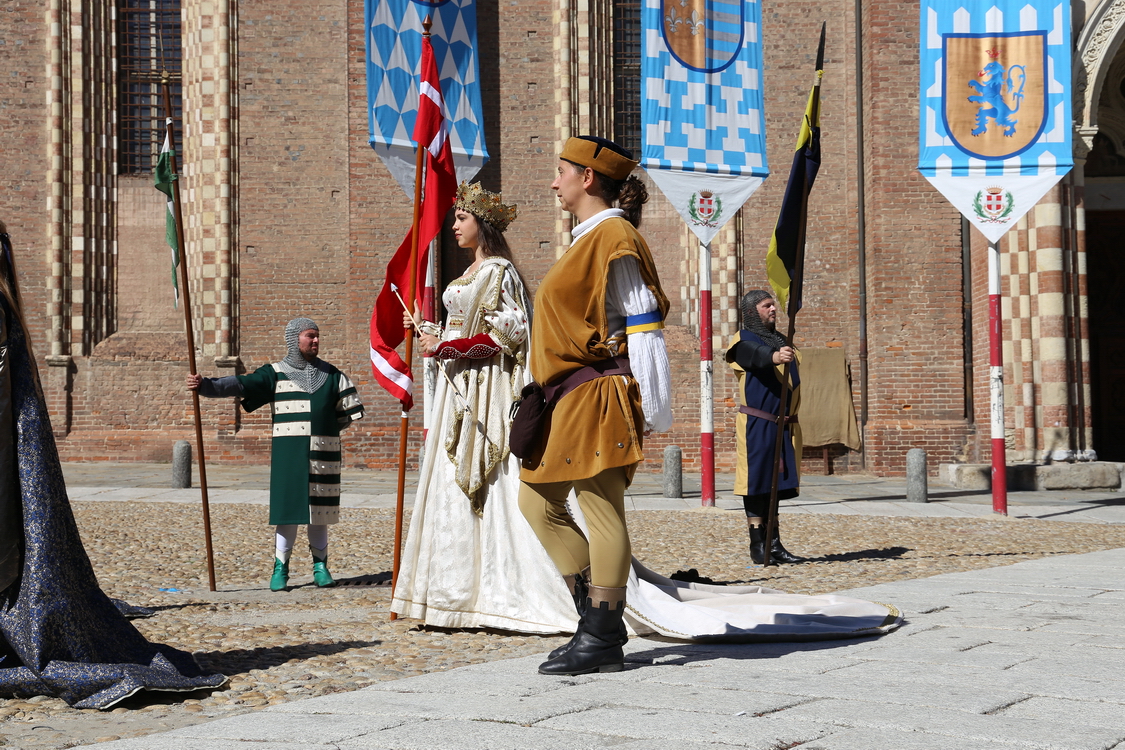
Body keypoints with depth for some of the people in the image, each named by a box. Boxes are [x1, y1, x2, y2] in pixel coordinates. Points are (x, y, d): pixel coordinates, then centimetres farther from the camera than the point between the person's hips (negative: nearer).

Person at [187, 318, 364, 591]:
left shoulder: (331, 375, 12)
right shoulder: (275, 374, 2)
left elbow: (348, 410, 17)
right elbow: (239, 384, -10)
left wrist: (326, 428, 7)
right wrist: (206, 385, -23)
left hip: (323, 454, 2)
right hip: (289, 454, -2)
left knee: (319, 511, 5)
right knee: (287, 510, -4)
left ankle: (320, 567, 16)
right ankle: (280, 570, 4)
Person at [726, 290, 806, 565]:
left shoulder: (780, 340, 20)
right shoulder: (744, 341, -4)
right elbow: (757, 356, -28)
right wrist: (775, 356, -48)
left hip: (784, 426, 7)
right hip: (756, 425, -7)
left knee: (775, 484, 9)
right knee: (756, 483, -6)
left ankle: (774, 544, 12)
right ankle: (758, 545, -3)